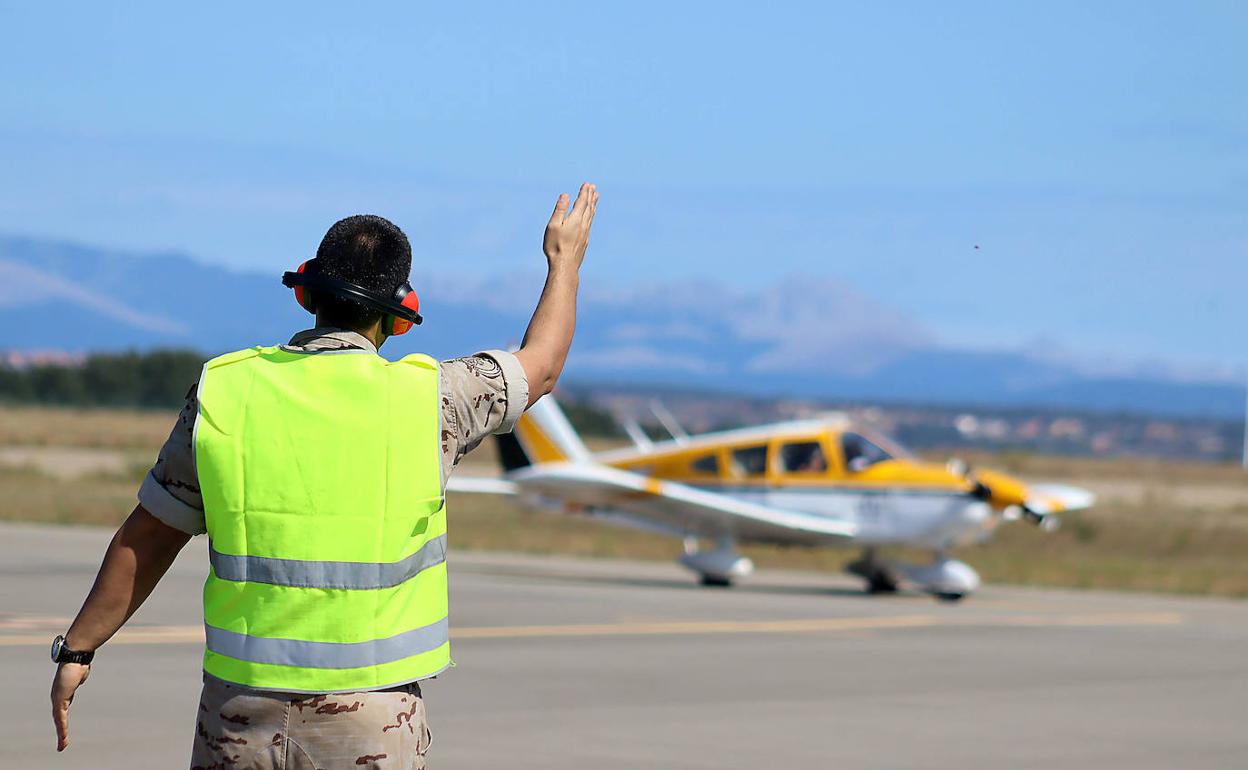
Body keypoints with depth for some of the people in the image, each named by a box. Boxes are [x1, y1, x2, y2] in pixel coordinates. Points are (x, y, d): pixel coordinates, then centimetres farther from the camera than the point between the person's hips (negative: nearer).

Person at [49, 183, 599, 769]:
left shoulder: (225, 391, -2)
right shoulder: (426, 397, -5)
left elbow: (146, 538, 5)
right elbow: (540, 366, 15)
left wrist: (76, 650, 16)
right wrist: (565, 259, 32)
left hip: (242, 715, 2)